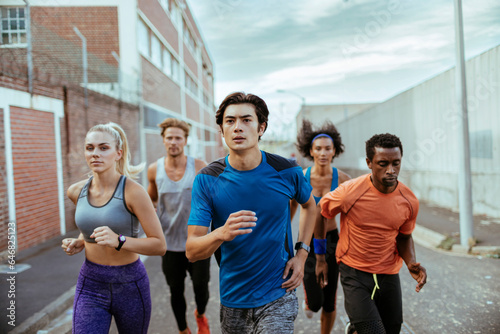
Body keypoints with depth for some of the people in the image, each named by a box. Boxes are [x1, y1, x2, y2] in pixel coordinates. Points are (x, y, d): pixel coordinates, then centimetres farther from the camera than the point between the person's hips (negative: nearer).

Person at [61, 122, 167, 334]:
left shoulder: (132, 191, -17)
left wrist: (119, 241, -29)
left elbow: (159, 245, -16)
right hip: (90, 285, 3)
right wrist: (79, 242, 2)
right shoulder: (76, 191, -1)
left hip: (129, 285, -3)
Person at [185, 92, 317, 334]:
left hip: (277, 297, -1)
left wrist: (301, 253, 3)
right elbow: (192, 252, -15)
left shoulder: (287, 172, -9)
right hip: (232, 299, 1)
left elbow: (309, 205, 14)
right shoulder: (207, 180, -12)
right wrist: (221, 234, -36)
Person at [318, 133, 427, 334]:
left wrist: (411, 263, -9)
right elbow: (319, 214, -2)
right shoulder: (349, 193, -20)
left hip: (389, 274, 4)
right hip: (355, 273, -4)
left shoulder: (409, 201, -7)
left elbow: (404, 236, 10)